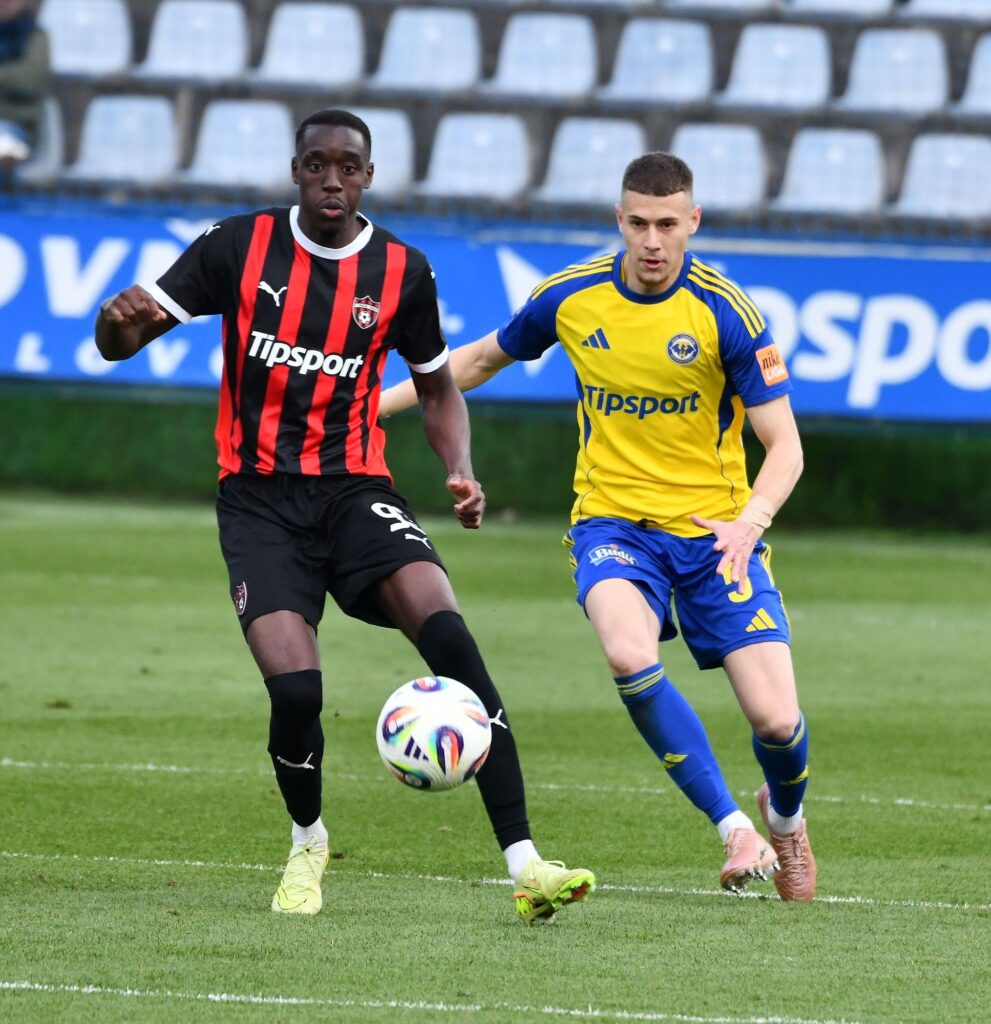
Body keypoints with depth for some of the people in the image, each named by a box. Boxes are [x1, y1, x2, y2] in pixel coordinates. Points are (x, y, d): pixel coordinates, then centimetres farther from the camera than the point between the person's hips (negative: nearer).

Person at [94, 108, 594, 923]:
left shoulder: (401, 272, 3)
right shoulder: (240, 246, -1)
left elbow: (437, 385, 18)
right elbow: (118, 339, -1)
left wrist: (461, 472, 0)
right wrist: (122, 319, -26)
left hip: (355, 488, 1)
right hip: (260, 496, -1)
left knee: (446, 631, -25)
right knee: (295, 687, -20)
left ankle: (524, 864, -27)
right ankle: (308, 841, 16)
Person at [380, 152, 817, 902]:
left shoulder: (726, 313, -11)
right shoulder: (570, 299, -3)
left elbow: (784, 447, -10)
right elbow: (480, 360, 17)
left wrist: (749, 523, -29)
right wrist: (368, 404, 15)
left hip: (713, 528, -1)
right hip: (613, 521, 1)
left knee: (776, 718, -10)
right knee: (630, 655, -33)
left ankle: (785, 818, 27)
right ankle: (735, 829, -21)